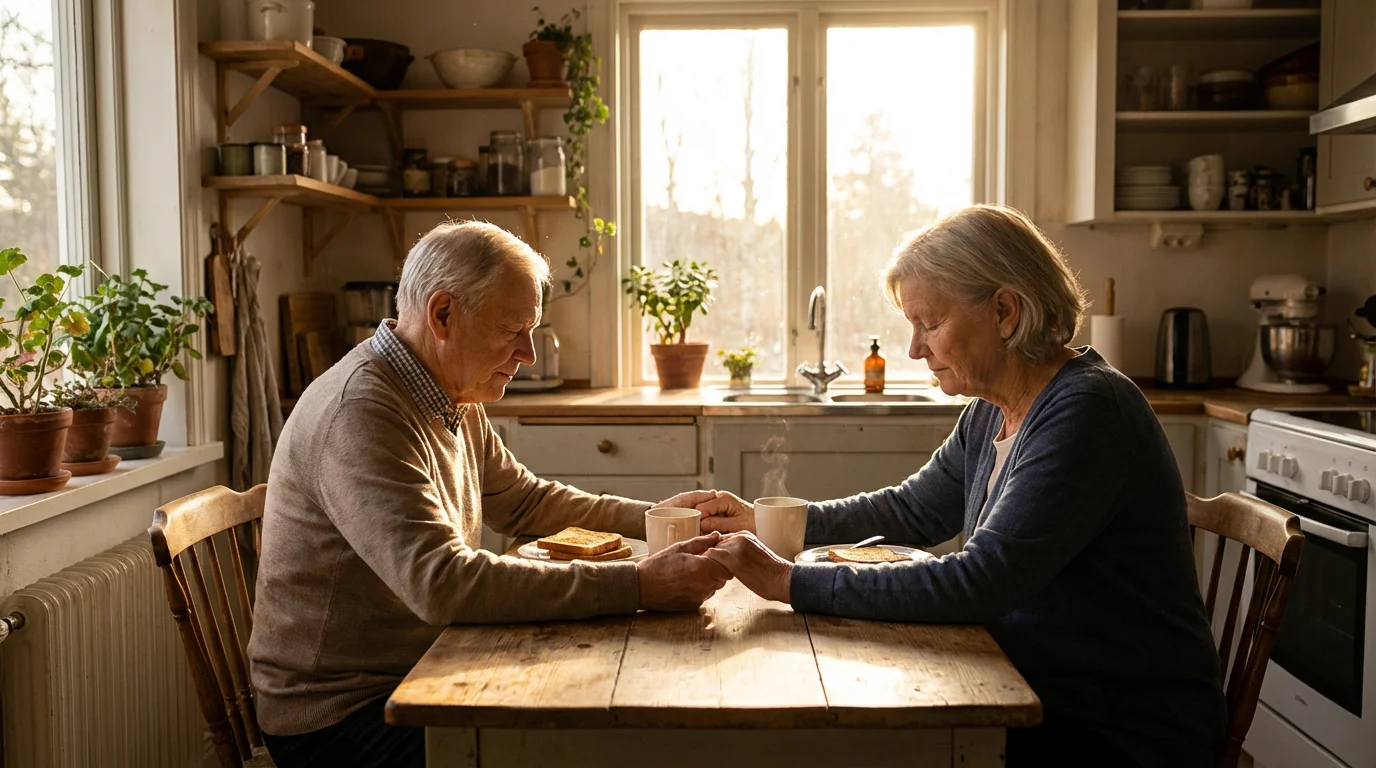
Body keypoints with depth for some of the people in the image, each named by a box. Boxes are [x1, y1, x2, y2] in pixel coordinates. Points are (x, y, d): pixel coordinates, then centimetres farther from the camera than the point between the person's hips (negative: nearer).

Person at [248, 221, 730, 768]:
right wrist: (638, 586, -35)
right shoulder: (359, 414, -25)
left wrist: (652, 517, 5)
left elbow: (523, 501, 19)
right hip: (341, 714, -8)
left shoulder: (454, 403, 5)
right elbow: (443, 584, -34)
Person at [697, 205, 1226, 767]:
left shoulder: (1087, 412, -23)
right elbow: (914, 509, 17)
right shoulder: (991, 412, 4)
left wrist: (791, 582, -27)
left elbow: (979, 583, -29)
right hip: (1039, 698, 7)